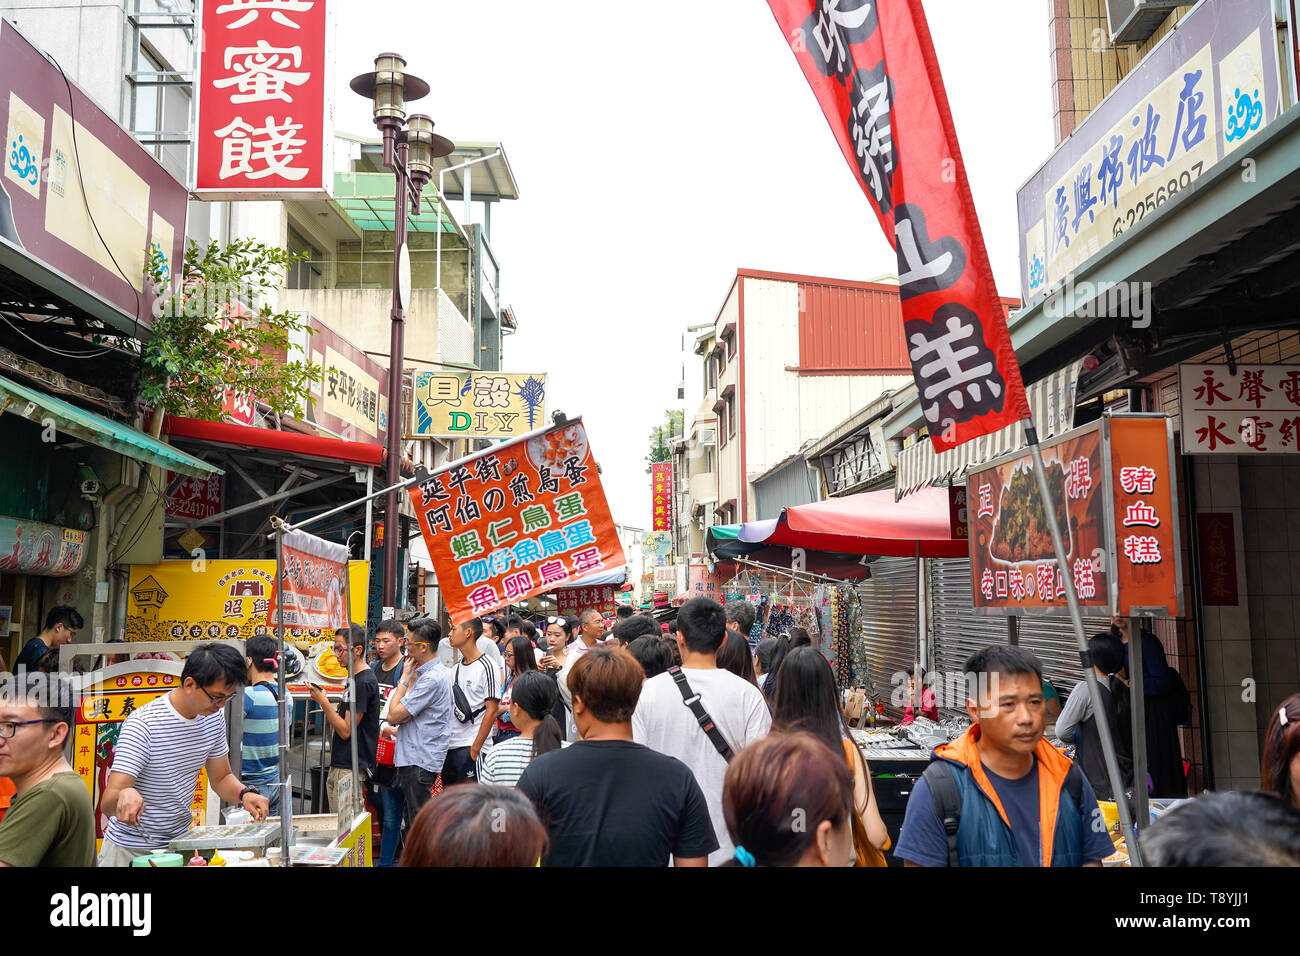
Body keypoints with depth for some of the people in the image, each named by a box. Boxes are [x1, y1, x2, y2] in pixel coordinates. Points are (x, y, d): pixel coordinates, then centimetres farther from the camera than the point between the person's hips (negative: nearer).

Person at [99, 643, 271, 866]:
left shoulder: (214, 716, -4)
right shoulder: (142, 724, -23)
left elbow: (221, 778, 6)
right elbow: (107, 805, -28)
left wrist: (244, 794, -16)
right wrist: (124, 795, -51)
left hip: (179, 841, 6)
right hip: (131, 850, -5)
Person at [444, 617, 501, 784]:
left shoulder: (486, 666, -8)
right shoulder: (455, 669, 15)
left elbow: (492, 711, -13)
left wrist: (475, 748, -16)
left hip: (472, 747, -8)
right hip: (450, 746, 8)